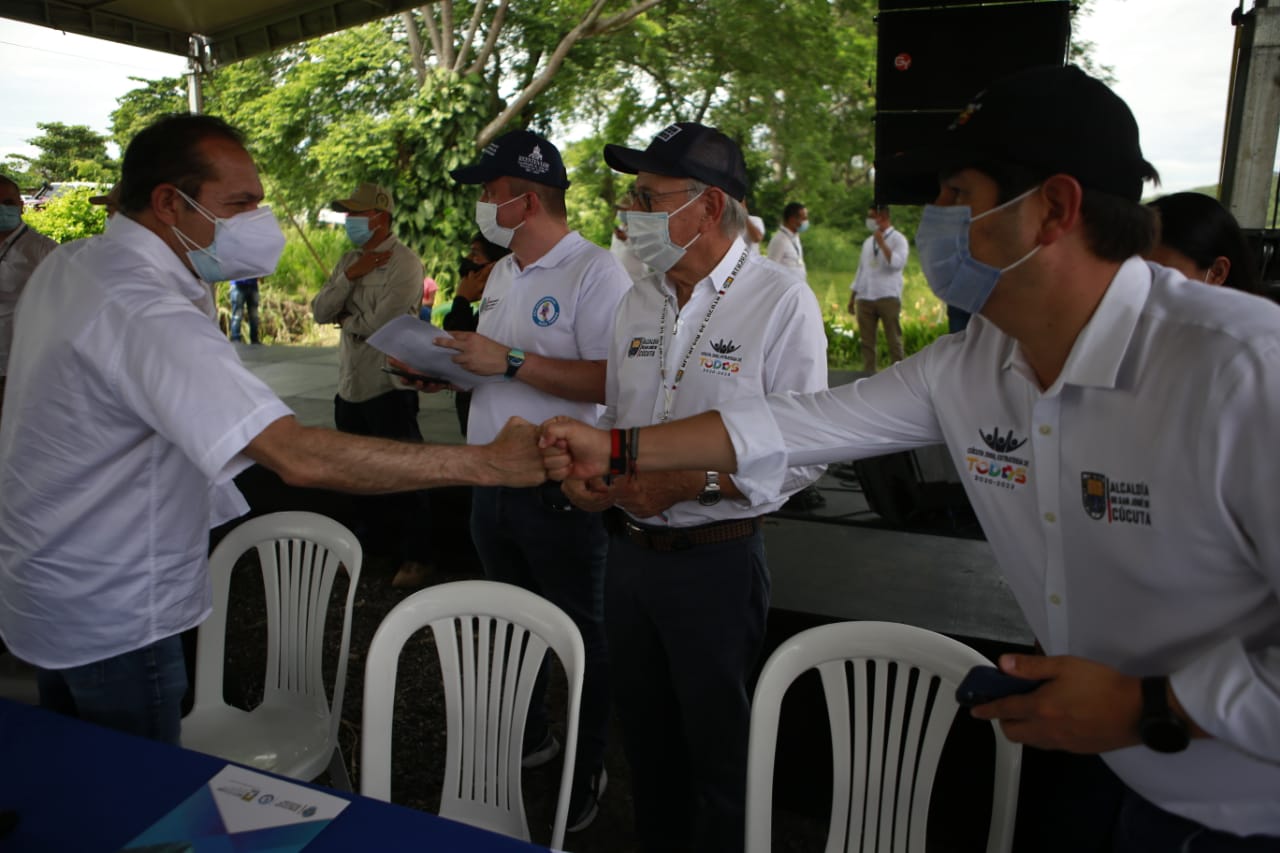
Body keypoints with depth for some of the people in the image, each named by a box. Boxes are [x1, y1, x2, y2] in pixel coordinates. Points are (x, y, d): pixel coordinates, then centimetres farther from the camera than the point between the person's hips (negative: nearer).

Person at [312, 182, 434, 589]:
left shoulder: (403, 262, -12)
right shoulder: (349, 260, 13)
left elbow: (381, 322, -23)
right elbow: (320, 311, 4)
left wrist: (345, 318, -4)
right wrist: (351, 276, -10)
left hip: (389, 387, -8)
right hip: (350, 384, 8)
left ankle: (416, 557, 14)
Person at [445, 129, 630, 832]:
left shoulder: (596, 272, -15)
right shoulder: (501, 273, 13)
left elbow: (613, 381, -25)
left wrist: (510, 361, -25)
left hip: (558, 492, -8)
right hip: (492, 484, 9)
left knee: (579, 639, 8)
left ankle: (586, 772, 26)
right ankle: (527, 740, 43)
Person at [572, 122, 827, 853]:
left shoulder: (781, 302, -14)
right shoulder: (639, 302, 6)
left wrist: (685, 484, -23)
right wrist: (591, 467, -4)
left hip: (716, 559, -6)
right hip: (629, 548, 6)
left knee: (718, 746, 12)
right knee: (646, 731, 23)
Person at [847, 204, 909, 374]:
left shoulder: (897, 239, 1)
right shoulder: (868, 242, 18)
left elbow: (898, 262, -15)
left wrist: (882, 243, -13)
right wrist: (852, 297, 16)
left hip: (888, 297, -5)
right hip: (865, 298, 5)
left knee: (893, 339, -2)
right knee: (867, 340, 5)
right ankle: (868, 373, 10)